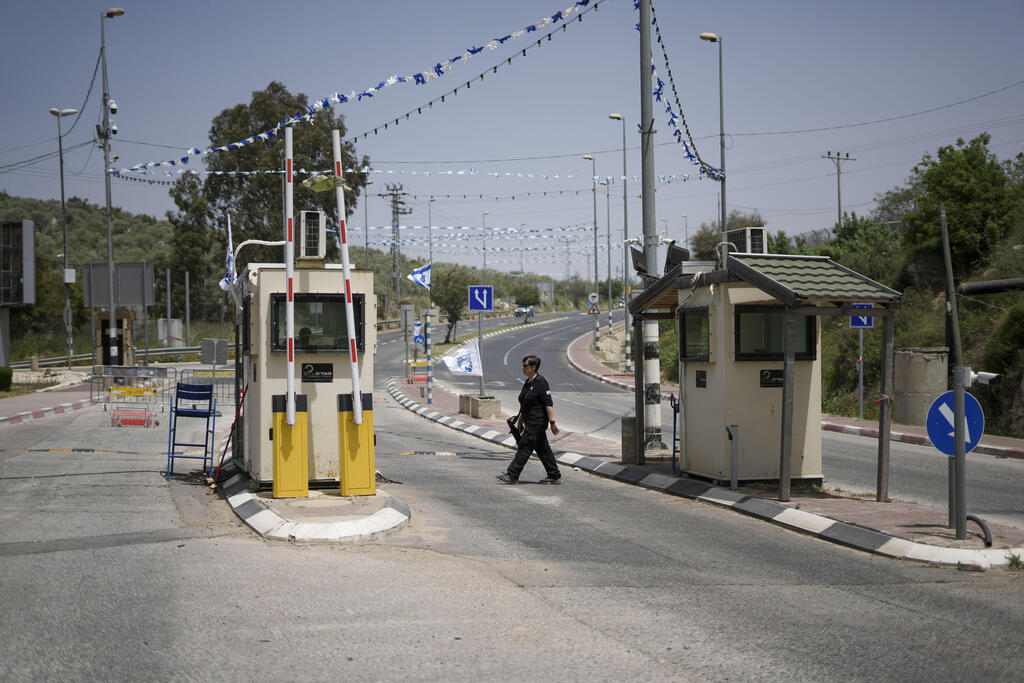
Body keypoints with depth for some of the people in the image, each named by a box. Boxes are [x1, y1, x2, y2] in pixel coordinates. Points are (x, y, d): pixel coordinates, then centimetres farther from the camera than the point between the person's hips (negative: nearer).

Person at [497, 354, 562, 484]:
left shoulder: (541, 382, -14)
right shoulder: (527, 383, 13)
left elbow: (549, 404, -18)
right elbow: (524, 406, 21)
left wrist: (552, 422, -21)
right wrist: (520, 422, 22)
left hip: (537, 422, -10)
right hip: (530, 422, 10)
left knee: (525, 447, -7)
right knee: (542, 449, 12)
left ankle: (512, 475, -4)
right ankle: (555, 476, 17)